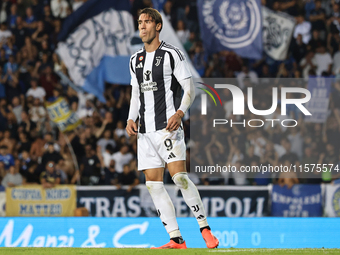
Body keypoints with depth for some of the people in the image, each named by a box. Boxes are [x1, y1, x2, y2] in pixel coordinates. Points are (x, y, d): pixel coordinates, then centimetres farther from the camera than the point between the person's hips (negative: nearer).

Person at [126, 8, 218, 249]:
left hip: (168, 126, -7)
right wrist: (131, 119, 7)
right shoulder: (135, 60, 15)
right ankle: (176, 240, 3)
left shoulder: (171, 54, -3)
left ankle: (205, 228, -7)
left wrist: (180, 113, -20)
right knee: (153, 184, 0)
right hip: (145, 130, 7)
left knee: (179, 176, -17)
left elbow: (190, 88, -5)